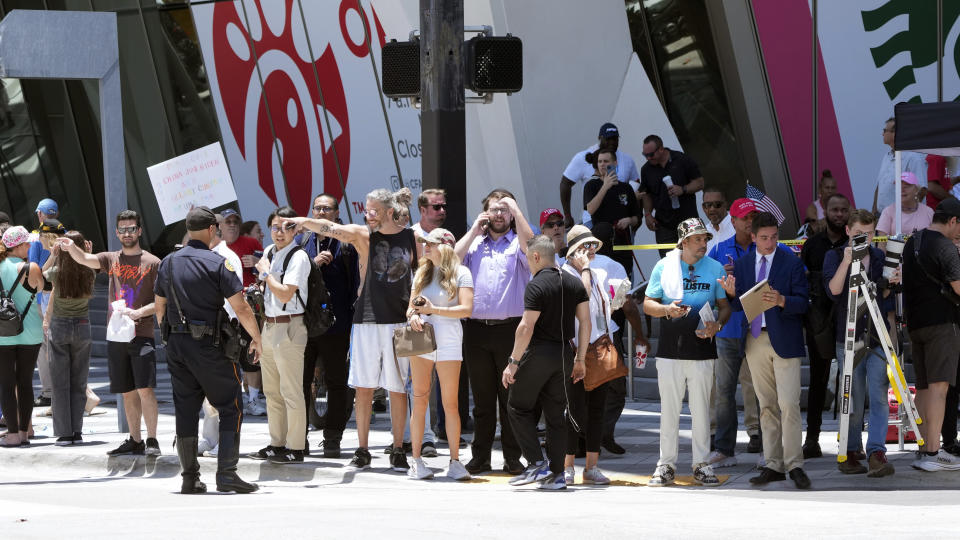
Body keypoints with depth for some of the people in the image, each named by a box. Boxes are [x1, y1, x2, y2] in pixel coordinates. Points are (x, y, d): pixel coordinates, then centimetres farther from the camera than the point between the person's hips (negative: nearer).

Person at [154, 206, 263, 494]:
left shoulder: (169, 263, 8)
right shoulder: (218, 263, -10)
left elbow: (160, 307, 16)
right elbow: (241, 308, -12)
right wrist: (256, 339, 0)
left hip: (176, 344, 5)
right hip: (208, 345, -5)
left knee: (185, 410, 9)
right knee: (230, 408, 2)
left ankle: (190, 477, 10)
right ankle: (226, 473, -7)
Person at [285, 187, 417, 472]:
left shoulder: (412, 238, 5)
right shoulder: (363, 235, 2)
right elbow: (332, 229, -15)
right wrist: (304, 221, -34)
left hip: (398, 321, 0)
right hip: (367, 320, 0)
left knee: (397, 387, 3)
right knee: (364, 387, 1)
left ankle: (398, 451, 10)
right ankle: (362, 451, 8)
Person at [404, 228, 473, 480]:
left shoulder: (460, 273, 1)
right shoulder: (422, 273, 15)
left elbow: (466, 309, -7)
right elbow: (410, 306, 18)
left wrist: (433, 310, -14)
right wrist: (413, 315, -5)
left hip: (448, 341, -3)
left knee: (451, 403, -3)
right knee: (419, 401, 0)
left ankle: (454, 462, 1)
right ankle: (417, 461, 2)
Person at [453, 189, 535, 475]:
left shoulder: (517, 244, 7)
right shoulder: (474, 243, 16)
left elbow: (530, 243, -16)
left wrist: (516, 209, -9)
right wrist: (474, 231, 4)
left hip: (510, 330, -3)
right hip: (476, 329, 3)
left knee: (511, 397, -1)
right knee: (482, 397, 8)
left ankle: (512, 457, 4)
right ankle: (480, 456, 13)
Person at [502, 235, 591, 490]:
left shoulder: (537, 286, -12)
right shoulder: (575, 283, 8)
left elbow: (526, 327, -17)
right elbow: (585, 322, 9)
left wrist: (513, 362, -13)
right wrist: (580, 359, 14)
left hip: (538, 354, -6)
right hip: (564, 355, 6)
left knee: (519, 409, 7)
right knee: (555, 414, 10)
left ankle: (537, 464, -3)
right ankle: (557, 474, 7)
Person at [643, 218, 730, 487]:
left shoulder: (715, 268, 7)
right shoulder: (664, 267, 5)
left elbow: (725, 306, 10)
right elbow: (647, 304, 7)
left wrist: (717, 325, -11)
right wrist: (667, 309, -14)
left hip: (702, 349, 0)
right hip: (670, 349, 0)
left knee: (701, 409, 2)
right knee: (669, 409, 2)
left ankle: (701, 464, 10)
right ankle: (666, 464, 9)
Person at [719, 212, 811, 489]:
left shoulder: (792, 263, -1)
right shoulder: (742, 264, 10)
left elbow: (802, 303, -6)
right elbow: (739, 305, 9)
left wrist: (782, 301, -25)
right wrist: (732, 294, -13)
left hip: (784, 340, -4)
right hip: (756, 340, 4)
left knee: (789, 404, -11)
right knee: (767, 406, 8)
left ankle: (794, 464, -7)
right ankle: (773, 465, 12)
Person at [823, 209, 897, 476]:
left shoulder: (879, 257, 13)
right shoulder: (834, 256, 3)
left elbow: (884, 299, 16)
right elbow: (833, 290, -12)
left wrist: (890, 285, -4)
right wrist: (846, 262, -21)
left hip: (877, 337, 2)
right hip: (848, 336, -2)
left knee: (879, 396, -8)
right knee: (854, 399, 0)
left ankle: (877, 452, -14)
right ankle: (851, 452, 12)